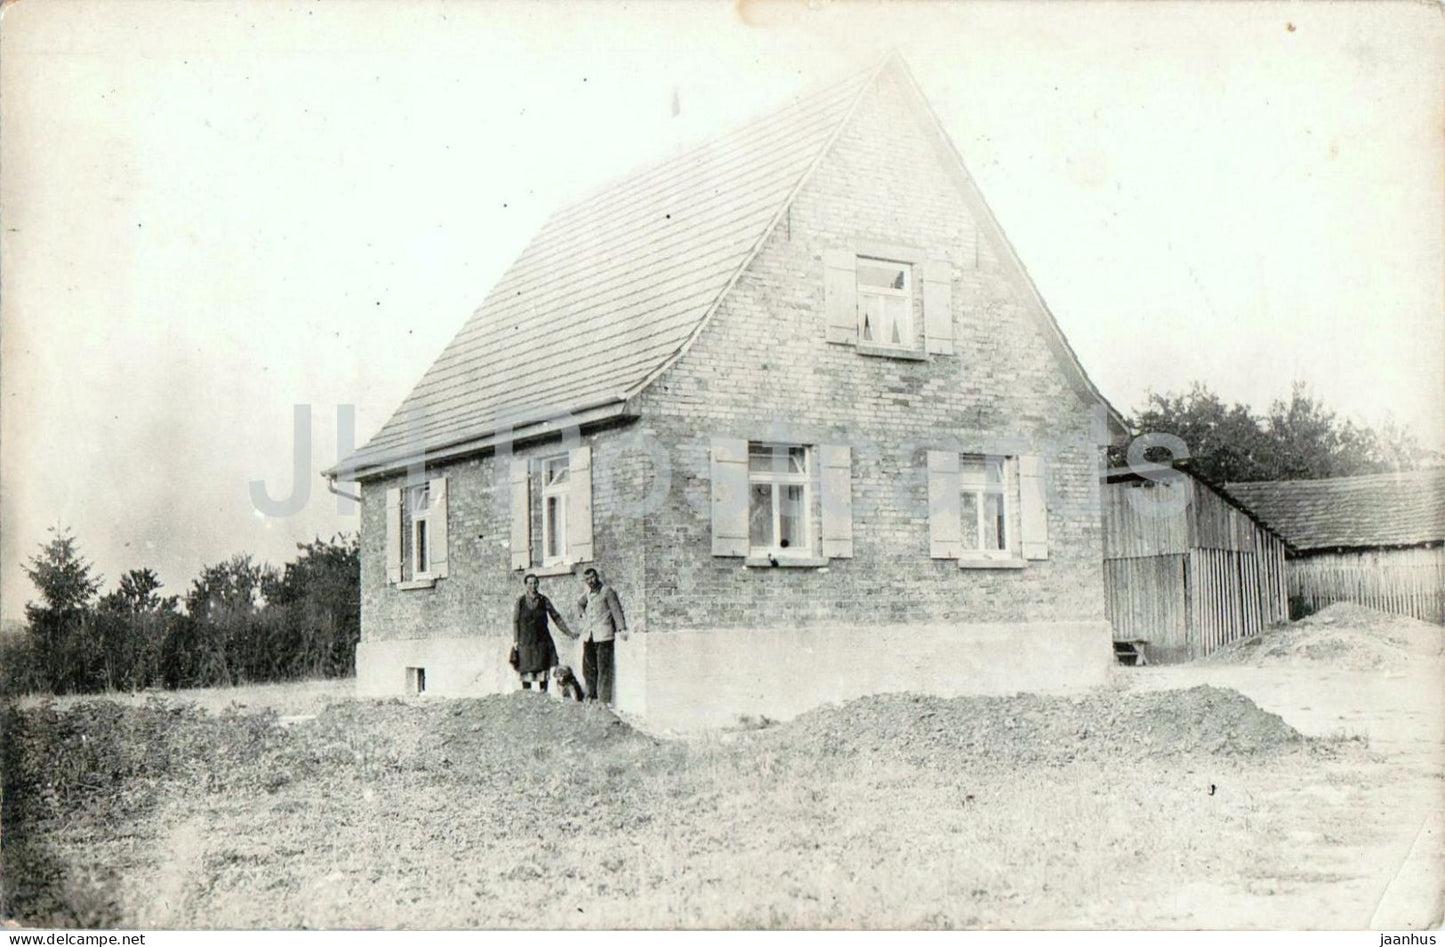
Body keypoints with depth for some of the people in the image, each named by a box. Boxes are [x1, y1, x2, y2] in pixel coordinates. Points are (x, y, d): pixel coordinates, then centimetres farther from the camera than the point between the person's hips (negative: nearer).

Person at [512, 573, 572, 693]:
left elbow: (556, 617, 8)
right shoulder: (521, 601, 0)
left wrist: (569, 633, 6)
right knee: (526, 671, -3)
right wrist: (515, 640, -4)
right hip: (526, 641, -1)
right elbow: (515, 621, 2)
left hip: (542, 640, 1)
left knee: (543, 670, -2)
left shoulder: (544, 600, 3)